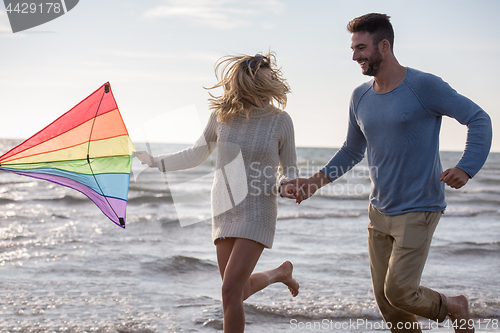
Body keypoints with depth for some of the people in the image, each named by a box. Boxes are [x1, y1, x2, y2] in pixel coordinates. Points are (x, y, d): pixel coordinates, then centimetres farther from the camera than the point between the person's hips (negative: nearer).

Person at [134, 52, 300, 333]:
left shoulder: (280, 120, -8)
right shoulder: (222, 115, -2)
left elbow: (290, 173, 1)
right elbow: (197, 155, 14)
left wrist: (288, 186, -22)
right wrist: (155, 162, 9)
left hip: (258, 210, -4)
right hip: (225, 209, 4)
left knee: (231, 291, -15)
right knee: (241, 291, 14)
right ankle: (281, 272, 45)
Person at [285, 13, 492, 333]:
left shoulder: (425, 86, -13)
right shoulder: (360, 97, 6)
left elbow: (479, 119, -9)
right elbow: (352, 151, 19)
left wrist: (466, 169, -25)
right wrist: (315, 182, 7)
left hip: (418, 211, -6)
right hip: (380, 211, 6)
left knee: (400, 292, -12)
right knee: (386, 301, 6)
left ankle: (455, 307, 17)